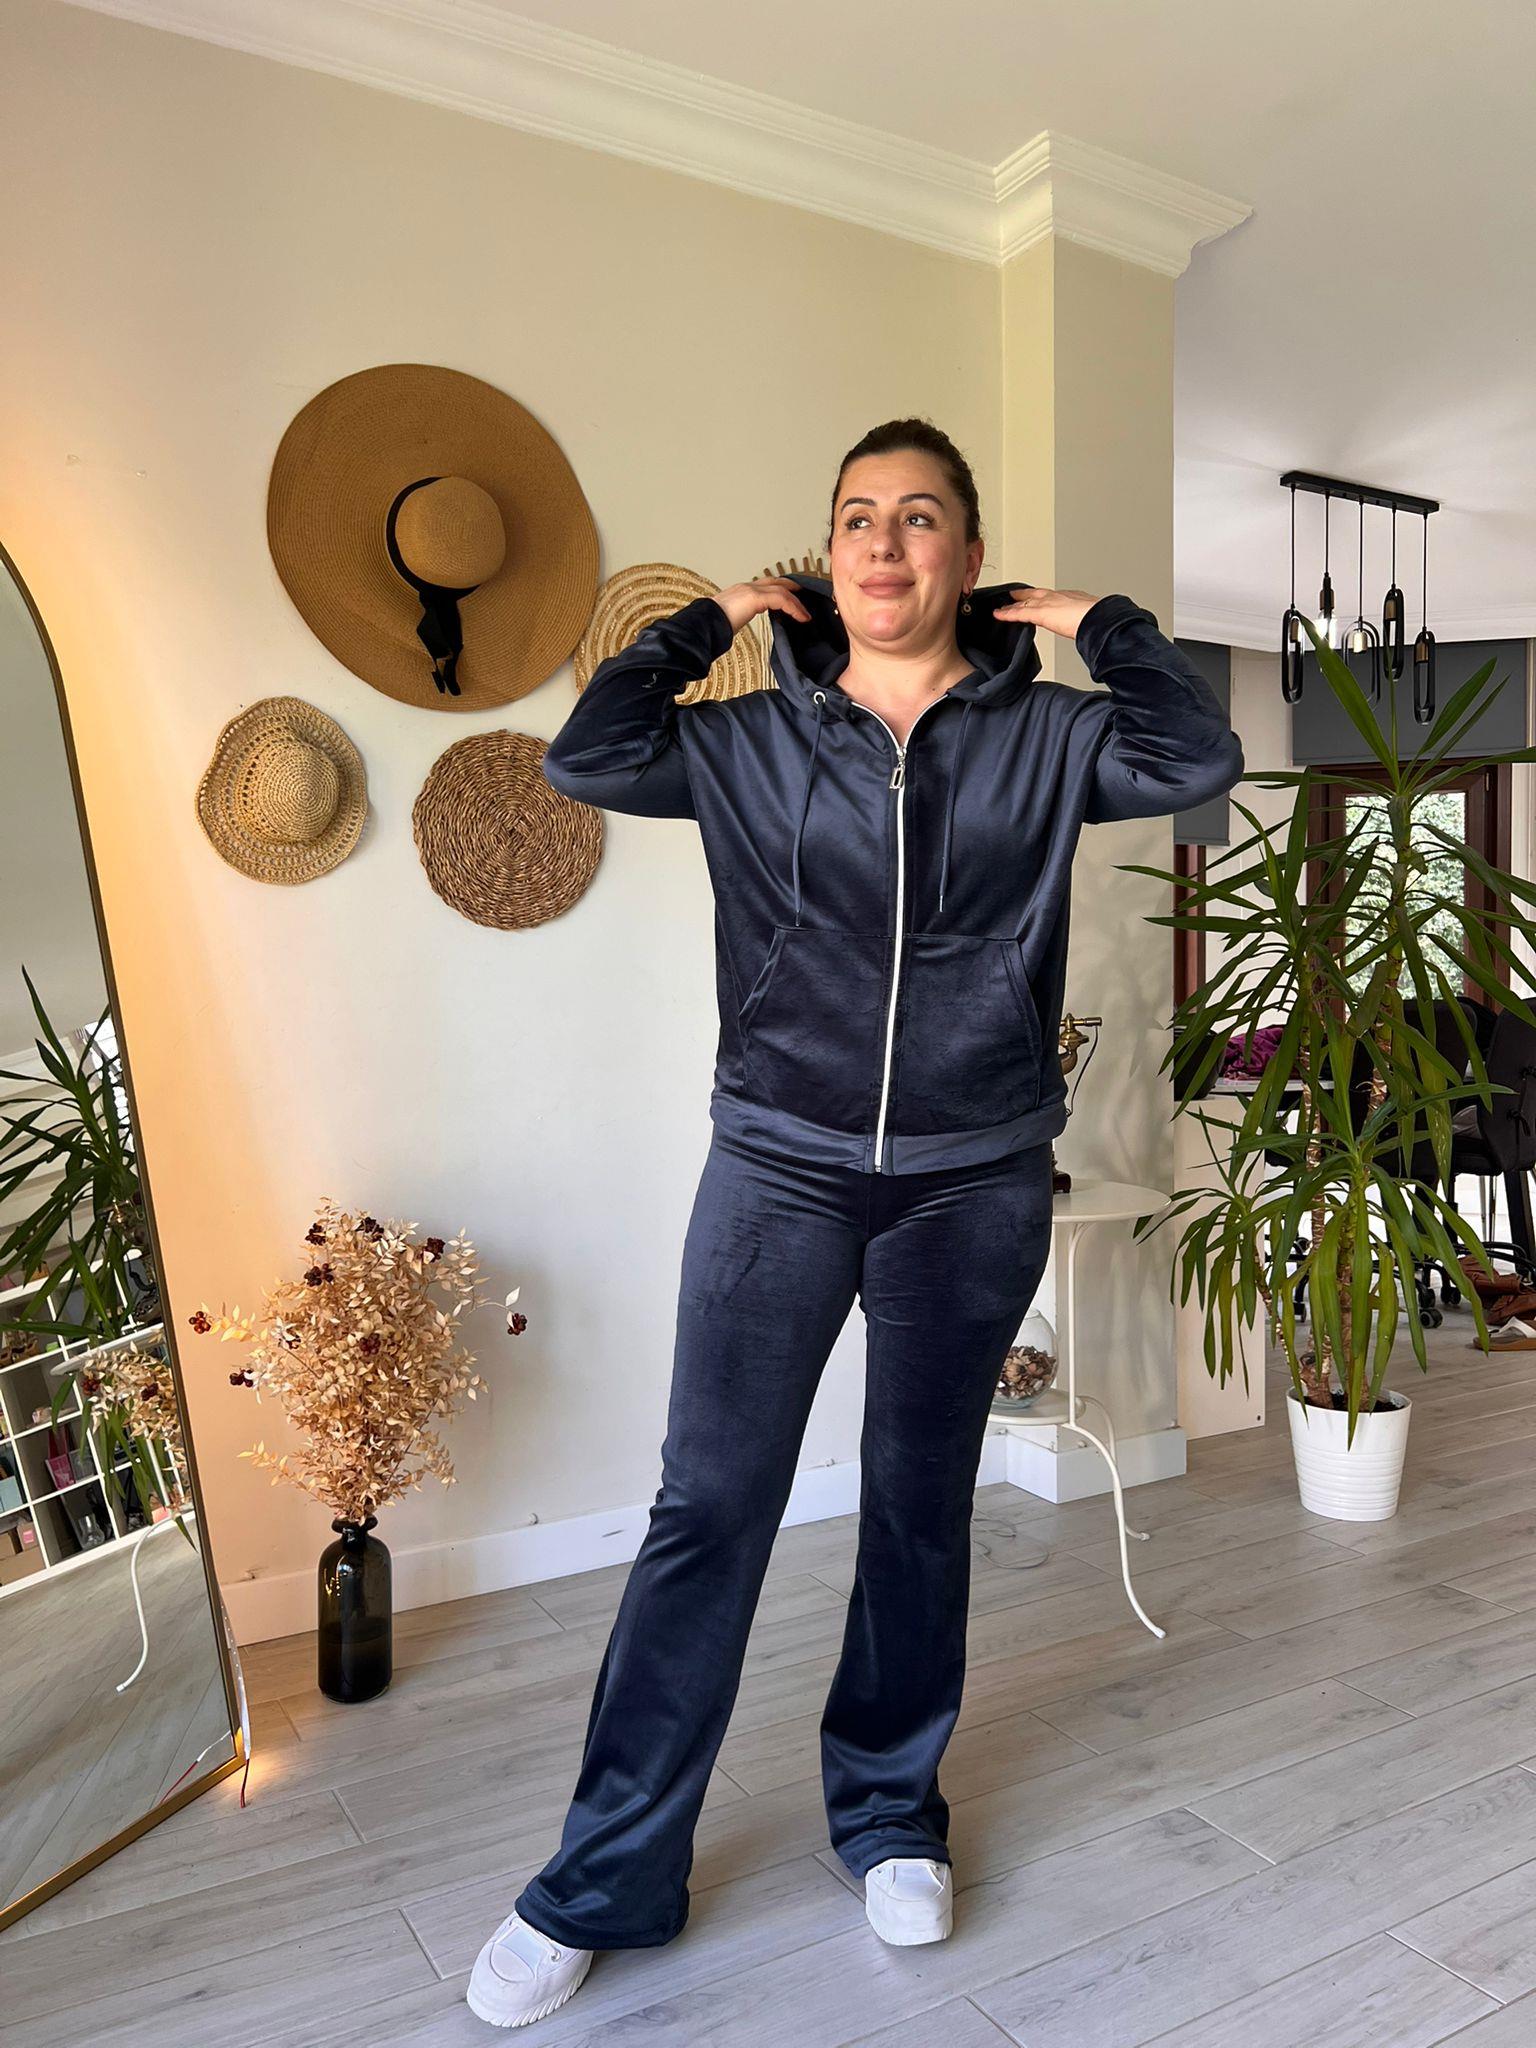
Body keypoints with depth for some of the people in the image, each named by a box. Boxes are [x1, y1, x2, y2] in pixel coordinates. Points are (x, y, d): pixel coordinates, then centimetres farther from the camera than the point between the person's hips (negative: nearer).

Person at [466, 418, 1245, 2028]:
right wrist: (706, 619, 3)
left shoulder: (1044, 736, 5)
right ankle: (606, 1880, 17)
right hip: (781, 1168, 0)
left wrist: (1100, 621, 1)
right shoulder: (755, 741, 5)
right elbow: (587, 759, -4)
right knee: (708, 1506, 1)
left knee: (921, 1508, 14)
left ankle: (892, 1814, 36)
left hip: (976, 1186, 1)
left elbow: (1197, 761, -8)